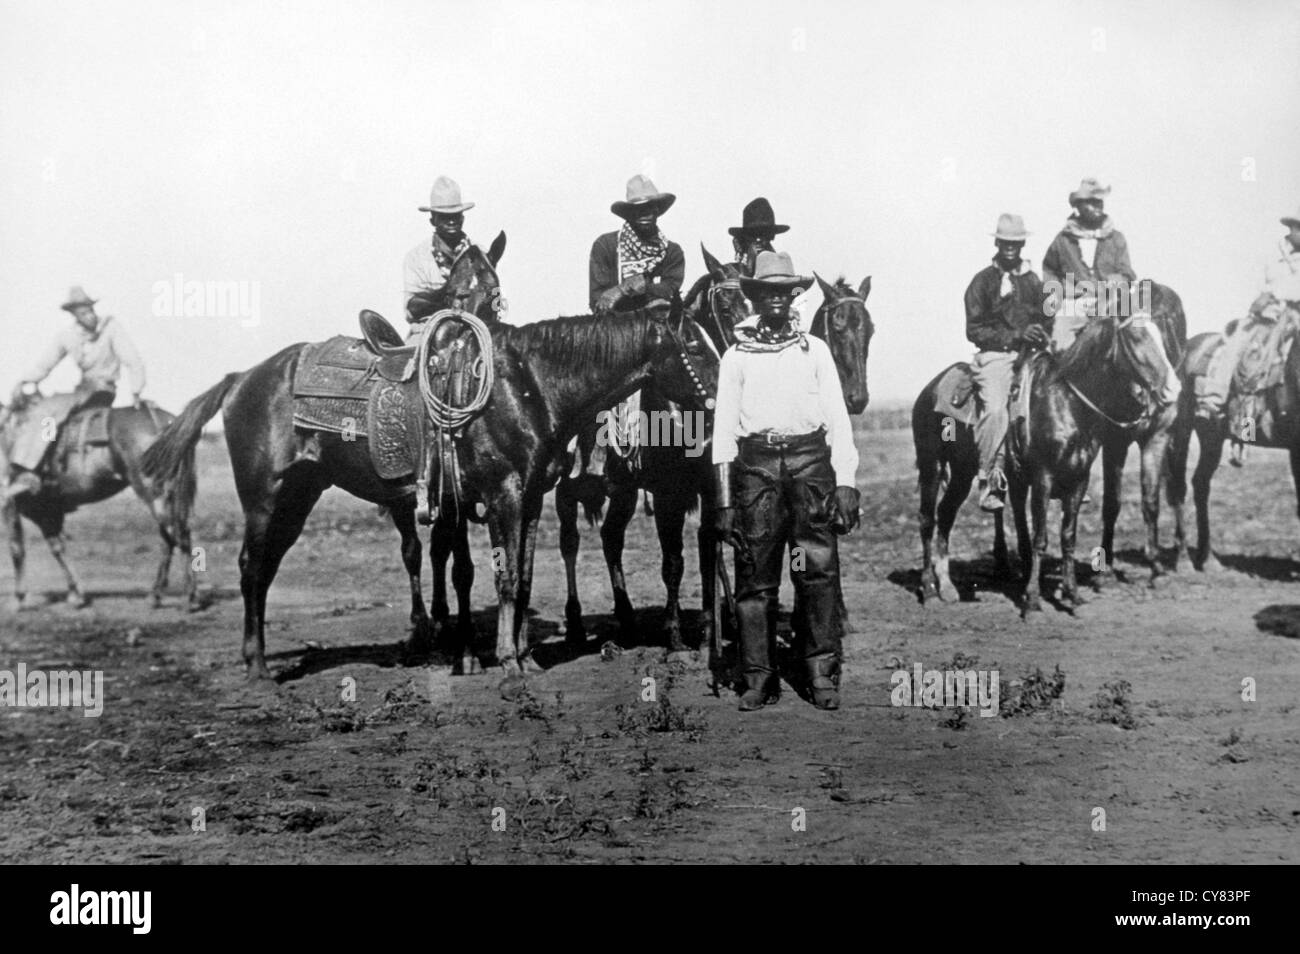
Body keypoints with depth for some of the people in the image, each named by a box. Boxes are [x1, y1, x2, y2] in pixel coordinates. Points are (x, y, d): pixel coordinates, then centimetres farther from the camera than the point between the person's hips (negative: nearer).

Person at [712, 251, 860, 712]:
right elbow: (723, 429, 8)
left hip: (810, 461, 0)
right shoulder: (736, 356, 10)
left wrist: (845, 483, -1)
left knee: (818, 570, -6)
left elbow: (838, 418, 9)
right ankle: (759, 679, 5)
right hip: (755, 463, 0)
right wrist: (724, 501, 2)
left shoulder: (815, 350, 12)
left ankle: (823, 675, -1)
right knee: (755, 575, 0)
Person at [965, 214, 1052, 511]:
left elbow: (1047, 322, 25)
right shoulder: (982, 281, 5)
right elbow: (974, 331, -1)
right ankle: (989, 479, -24)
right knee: (995, 408, -30)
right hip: (995, 355, -4)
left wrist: (1043, 337, 1)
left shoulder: (1033, 281, 19)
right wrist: (1015, 336, -12)